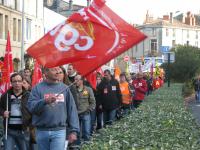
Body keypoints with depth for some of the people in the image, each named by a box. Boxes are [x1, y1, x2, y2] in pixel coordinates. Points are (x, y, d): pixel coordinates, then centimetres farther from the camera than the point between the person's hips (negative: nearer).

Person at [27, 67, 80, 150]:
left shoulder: (64, 88, 6)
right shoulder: (37, 88, 2)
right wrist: (45, 101, -28)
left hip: (59, 131, -1)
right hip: (41, 131, 1)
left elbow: (72, 110, 6)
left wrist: (74, 130, 0)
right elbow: (31, 106, -10)